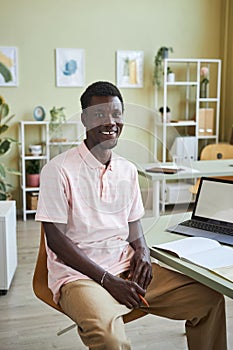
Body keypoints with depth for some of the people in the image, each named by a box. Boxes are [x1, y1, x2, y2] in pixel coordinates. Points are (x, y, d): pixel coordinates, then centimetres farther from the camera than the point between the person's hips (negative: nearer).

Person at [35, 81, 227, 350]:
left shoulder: (127, 169, 9)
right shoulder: (60, 170, -11)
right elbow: (56, 239, -12)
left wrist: (142, 251, -4)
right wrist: (108, 281, -16)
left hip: (127, 268, 6)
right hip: (79, 274, -6)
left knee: (210, 297, -1)